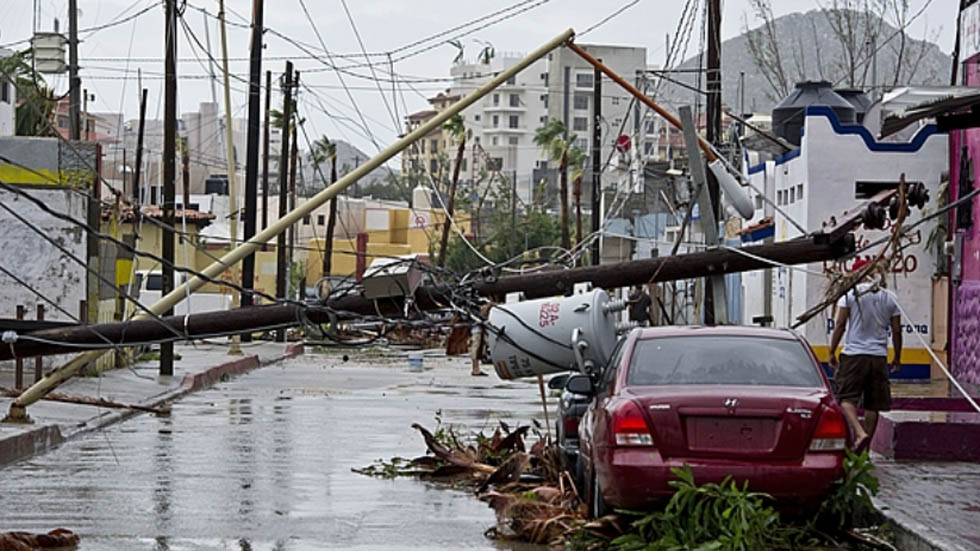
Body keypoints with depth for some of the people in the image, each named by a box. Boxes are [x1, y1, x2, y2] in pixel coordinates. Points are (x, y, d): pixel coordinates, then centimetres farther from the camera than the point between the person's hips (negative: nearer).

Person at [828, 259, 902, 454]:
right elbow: (897, 331, 10)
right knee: (872, 405, 8)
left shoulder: (850, 294, -1)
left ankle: (860, 433, -28)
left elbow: (840, 325, -6)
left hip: (854, 354, -4)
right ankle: (865, 449, 12)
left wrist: (832, 352, 0)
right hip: (879, 356, 4)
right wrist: (897, 358, 19)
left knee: (846, 398, -4)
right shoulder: (890, 297, 9)